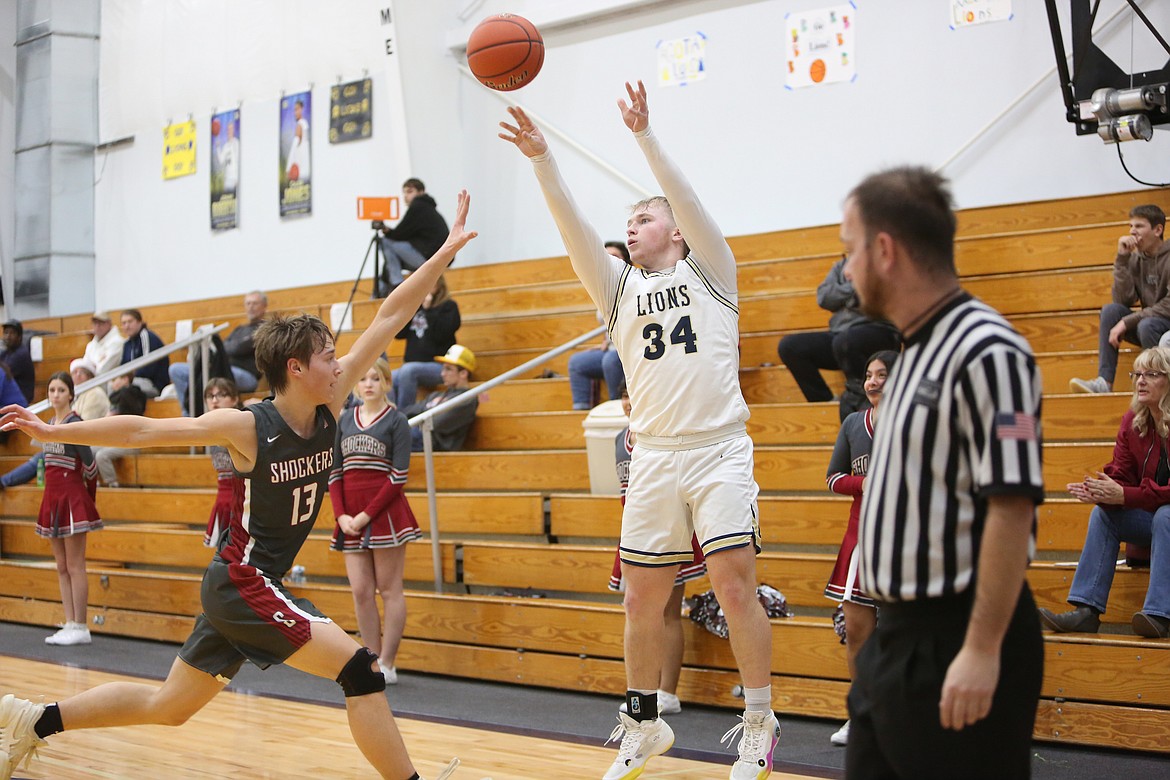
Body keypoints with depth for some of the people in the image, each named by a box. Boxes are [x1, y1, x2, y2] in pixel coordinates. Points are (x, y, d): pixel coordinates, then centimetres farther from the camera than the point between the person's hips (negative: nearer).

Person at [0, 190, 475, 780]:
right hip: (242, 580, -8)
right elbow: (146, 430, -11)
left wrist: (446, 252, -6)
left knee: (168, 706, 18)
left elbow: (389, 318, -5)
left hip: (249, 583, 8)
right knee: (360, 670, -19)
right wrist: (52, 432, -9)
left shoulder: (329, 407, -3)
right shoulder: (247, 427, -18)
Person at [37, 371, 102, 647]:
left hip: (72, 497, -8)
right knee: (61, 568, 9)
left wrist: (89, 492, -1)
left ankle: (80, 628, -3)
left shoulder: (74, 423, -13)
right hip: (53, 496, 8)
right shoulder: (50, 423, 12)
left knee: (74, 567, -6)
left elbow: (89, 464, -14)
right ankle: (70, 625, 13)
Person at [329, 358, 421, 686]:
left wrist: (367, 515, -13)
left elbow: (399, 477, -8)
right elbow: (334, 471, 9)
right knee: (360, 592, 5)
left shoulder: (396, 420, -2)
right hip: (350, 519, 5)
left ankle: (386, 665, 5)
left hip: (385, 513, -5)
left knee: (389, 589, 2)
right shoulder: (344, 420, 11)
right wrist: (341, 515, -4)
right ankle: (372, 662, 13)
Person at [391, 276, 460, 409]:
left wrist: (429, 309, -12)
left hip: (438, 366, -5)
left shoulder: (448, 306, 3)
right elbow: (399, 333, 8)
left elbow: (441, 334, -13)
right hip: (412, 364, 5)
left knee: (408, 370, -34)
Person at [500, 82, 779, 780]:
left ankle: (760, 724, 1)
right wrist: (542, 160, -12)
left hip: (719, 451, -4)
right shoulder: (620, 287, 15)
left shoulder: (709, 271, 7)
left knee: (735, 582, -10)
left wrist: (646, 137, -20)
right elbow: (575, 230, 1)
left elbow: (689, 202, -10)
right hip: (654, 456, 4)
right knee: (643, 596, 5)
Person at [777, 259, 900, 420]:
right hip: (840, 333, 6)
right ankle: (824, 403, -9)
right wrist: (852, 288, -8)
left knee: (845, 341, -39)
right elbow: (823, 297, 6)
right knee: (788, 346, -12)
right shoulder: (842, 265, 21)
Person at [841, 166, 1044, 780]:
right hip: (896, 636, 9)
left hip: (956, 644, -9)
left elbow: (1011, 509, -21)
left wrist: (982, 650, -23)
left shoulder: (985, 353, -16)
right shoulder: (916, 352, 13)